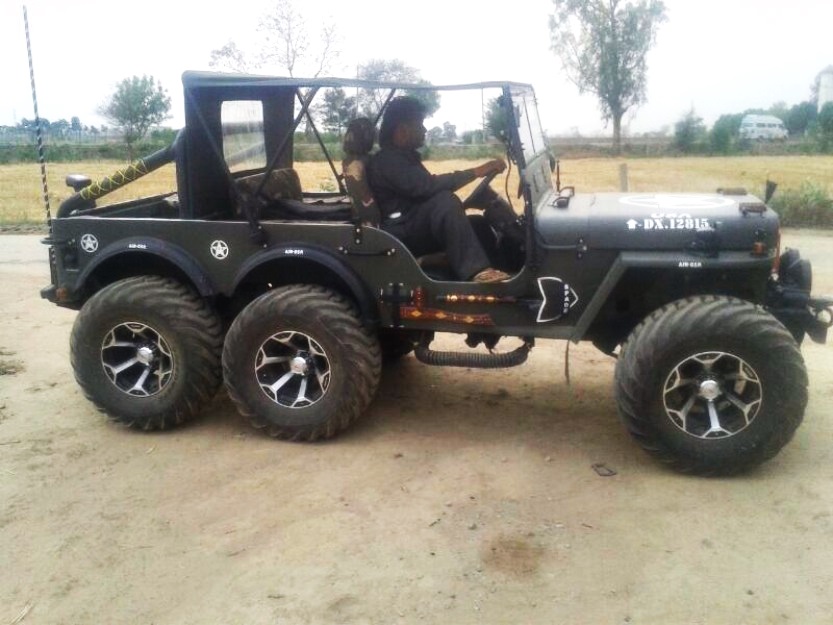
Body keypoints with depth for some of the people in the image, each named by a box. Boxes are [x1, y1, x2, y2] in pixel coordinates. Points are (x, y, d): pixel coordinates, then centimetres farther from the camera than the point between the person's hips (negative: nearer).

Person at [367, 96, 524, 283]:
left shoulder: (405, 156, 18)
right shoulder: (386, 160, -15)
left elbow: (427, 189, 21)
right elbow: (426, 186, -29)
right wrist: (476, 172, -30)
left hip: (417, 228, 10)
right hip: (399, 235, -10)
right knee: (445, 200, -34)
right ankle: (477, 271, -44)